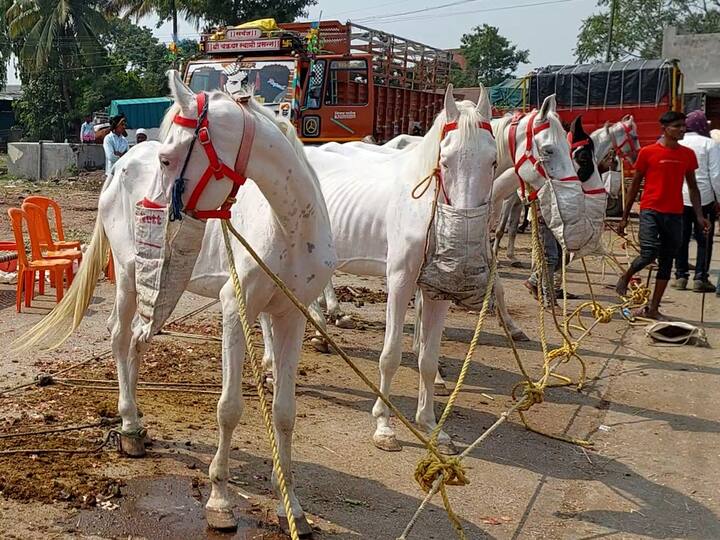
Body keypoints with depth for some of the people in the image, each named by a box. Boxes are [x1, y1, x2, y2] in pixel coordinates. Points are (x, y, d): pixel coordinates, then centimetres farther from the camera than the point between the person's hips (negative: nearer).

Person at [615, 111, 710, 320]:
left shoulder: (688, 155, 9)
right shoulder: (648, 152, -2)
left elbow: (692, 186, 15)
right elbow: (635, 184, 4)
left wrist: (699, 215, 3)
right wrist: (625, 217, 3)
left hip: (675, 214, 4)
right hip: (650, 210, -4)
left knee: (666, 262, 5)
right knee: (649, 254, -18)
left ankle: (653, 309, 13)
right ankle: (626, 277, 14)